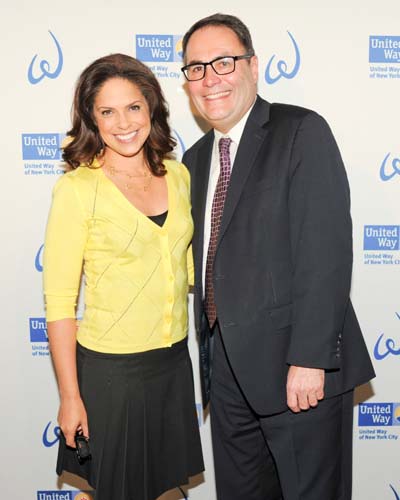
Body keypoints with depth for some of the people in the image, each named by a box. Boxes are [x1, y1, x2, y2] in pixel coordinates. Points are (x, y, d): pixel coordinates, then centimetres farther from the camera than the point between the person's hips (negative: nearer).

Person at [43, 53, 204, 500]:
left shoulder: (177, 174, 2)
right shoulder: (77, 188, -13)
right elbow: (59, 300, -11)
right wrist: (70, 396, -10)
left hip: (175, 361, 5)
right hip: (110, 368, -4)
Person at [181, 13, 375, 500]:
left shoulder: (302, 132, -9)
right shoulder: (196, 158, 12)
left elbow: (327, 250, -17)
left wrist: (309, 359, -20)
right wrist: (210, 351, 10)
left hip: (295, 364, -6)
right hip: (226, 364, 7)